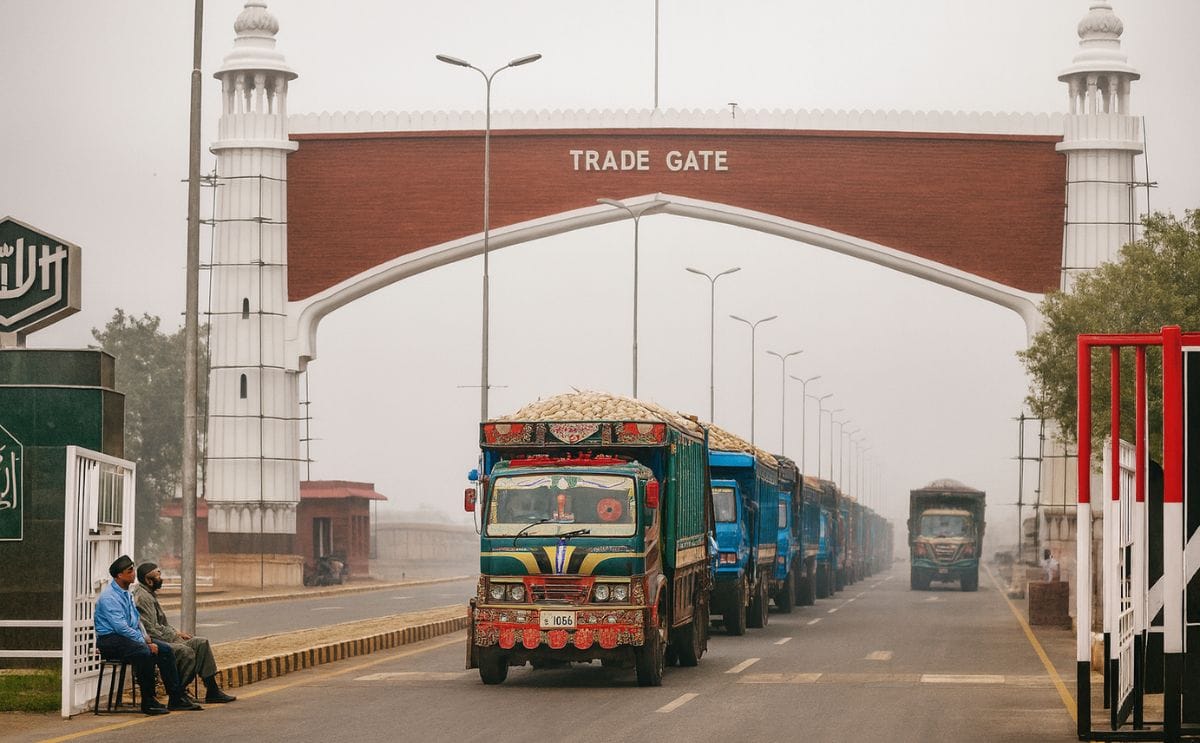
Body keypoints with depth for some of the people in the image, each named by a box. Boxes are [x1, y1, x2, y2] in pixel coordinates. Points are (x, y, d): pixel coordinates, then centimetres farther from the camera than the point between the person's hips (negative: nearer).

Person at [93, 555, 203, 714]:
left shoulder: (126, 593, 17)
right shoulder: (109, 596, -16)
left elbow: (137, 618, 24)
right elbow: (120, 626, -22)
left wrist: (145, 637, 5)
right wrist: (144, 642, -19)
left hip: (128, 637, 10)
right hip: (110, 640, -10)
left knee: (165, 650, -3)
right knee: (145, 653, -34)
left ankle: (176, 698, -2)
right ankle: (148, 702, -26)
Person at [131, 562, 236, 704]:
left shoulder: (150, 594, 20)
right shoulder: (142, 597, -15)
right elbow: (150, 628, -20)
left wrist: (176, 633, 9)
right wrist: (174, 636, -11)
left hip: (163, 638, 11)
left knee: (202, 643, 1)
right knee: (186, 651, -30)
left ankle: (212, 691, -2)